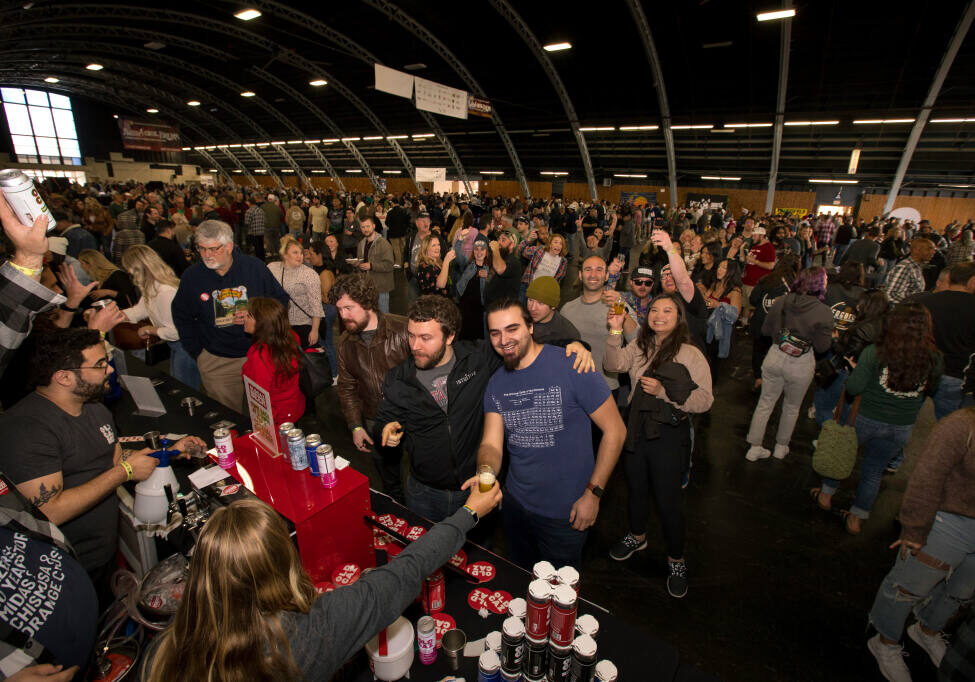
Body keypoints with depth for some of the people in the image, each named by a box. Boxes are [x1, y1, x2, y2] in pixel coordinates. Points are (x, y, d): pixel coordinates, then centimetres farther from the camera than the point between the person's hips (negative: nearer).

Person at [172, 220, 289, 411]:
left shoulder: (255, 267, -8)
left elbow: (282, 300, 2)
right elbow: (181, 316, 10)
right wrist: (197, 352, 4)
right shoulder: (192, 276, -4)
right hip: (216, 363, 1)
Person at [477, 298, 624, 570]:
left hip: (565, 512, -5)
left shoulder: (572, 366, -20)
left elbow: (615, 430, -15)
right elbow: (491, 443, -6)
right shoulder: (496, 383, -2)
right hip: (515, 504, 5)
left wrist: (593, 493, -16)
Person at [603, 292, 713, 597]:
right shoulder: (639, 347, 3)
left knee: (667, 500, 6)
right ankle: (637, 536, 50)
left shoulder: (691, 354, -11)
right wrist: (615, 331, -25)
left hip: (669, 434, -4)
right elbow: (616, 364, -13)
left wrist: (664, 391, -25)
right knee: (635, 489, 22)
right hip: (636, 428, 5)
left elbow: (705, 400, -16)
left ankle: (676, 560, 31)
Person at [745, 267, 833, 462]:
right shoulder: (824, 313, -16)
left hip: (775, 357, 2)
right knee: (791, 407, 20)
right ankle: (781, 447, 37)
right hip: (801, 365, -2)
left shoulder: (782, 302, -7)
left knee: (765, 402, 14)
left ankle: (754, 447, 22)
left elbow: (765, 330, 3)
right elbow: (822, 347, -9)